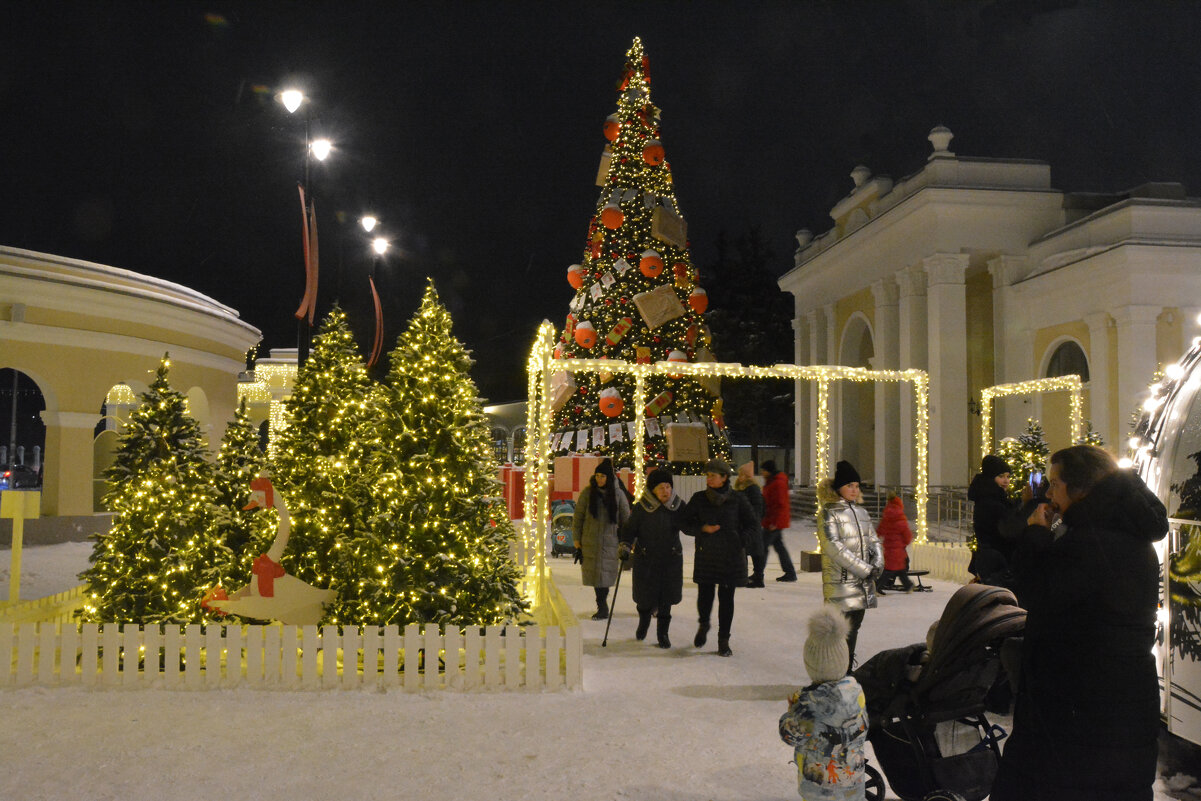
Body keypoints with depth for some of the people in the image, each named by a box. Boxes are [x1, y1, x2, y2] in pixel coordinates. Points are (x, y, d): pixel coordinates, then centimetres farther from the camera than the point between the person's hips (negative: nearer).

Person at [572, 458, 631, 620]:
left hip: (610, 542, -1)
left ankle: (602, 606, 5)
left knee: (605, 575, -6)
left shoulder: (618, 495, 2)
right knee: (595, 574, 2)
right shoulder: (587, 493, 1)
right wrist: (577, 543, 1)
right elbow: (577, 518, 4)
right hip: (590, 543, 1)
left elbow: (626, 520, 8)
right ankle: (602, 607, 15)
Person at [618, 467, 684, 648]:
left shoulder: (679, 505, -1)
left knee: (666, 598, 2)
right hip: (646, 559, -1)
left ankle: (662, 633, 19)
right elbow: (630, 528, -3)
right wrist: (625, 544, -18)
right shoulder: (641, 507, -9)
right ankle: (643, 622, 39)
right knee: (645, 596, 7)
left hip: (671, 560, 1)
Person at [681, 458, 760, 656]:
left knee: (726, 598, 2)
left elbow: (753, 524, 6)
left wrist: (740, 541, -6)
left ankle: (723, 640, 16)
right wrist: (703, 528, -12)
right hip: (705, 556, 1)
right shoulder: (698, 498, 2)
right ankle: (703, 625, 34)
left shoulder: (737, 499, -2)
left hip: (730, 557, -1)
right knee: (704, 594, 2)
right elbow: (685, 524, 5)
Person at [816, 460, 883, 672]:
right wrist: (865, 569, -15)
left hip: (863, 582, 7)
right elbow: (835, 548, -16)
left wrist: (878, 563, -1)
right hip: (841, 581, -7)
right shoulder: (829, 513, -8)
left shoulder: (860, 512, 15)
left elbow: (873, 539, 19)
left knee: (854, 627, 12)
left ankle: (848, 672, 23)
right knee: (844, 632, -10)